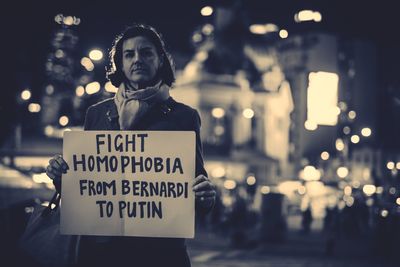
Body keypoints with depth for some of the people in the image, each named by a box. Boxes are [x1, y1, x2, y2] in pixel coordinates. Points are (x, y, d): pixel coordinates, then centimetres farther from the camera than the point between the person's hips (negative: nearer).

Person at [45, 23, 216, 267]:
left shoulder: (184, 116, 2)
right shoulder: (97, 113, 8)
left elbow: (197, 178, 1)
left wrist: (206, 195, -20)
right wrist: (60, 175, -7)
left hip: (161, 247, -2)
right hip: (100, 245, 2)